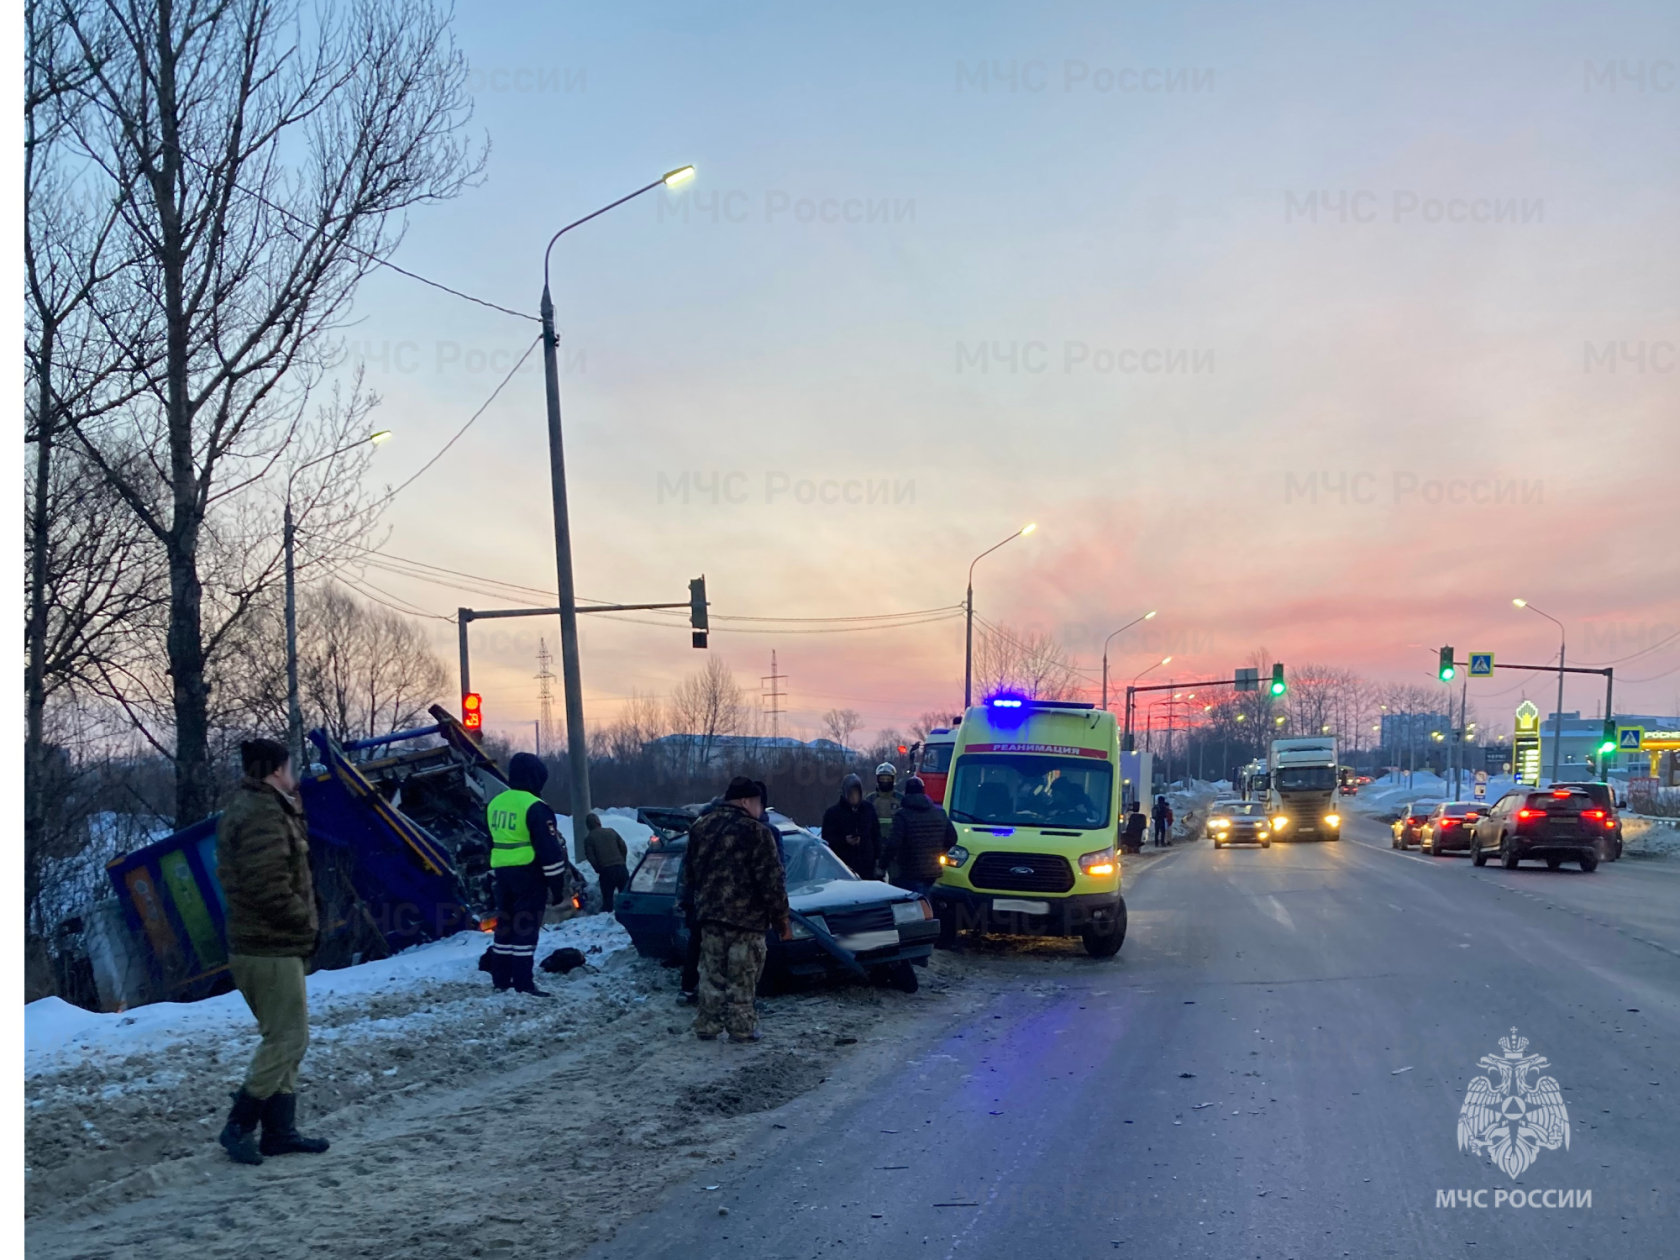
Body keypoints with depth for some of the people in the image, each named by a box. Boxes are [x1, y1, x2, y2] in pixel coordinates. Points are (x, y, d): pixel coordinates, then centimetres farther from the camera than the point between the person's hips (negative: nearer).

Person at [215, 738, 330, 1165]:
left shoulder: (245, 807, 16)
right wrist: (308, 922, -12)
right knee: (288, 1039, -5)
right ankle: (240, 1126, -2)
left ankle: (280, 1130, 20)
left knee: (283, 1038, 15)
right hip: (271, 948, -11)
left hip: (252, 945, 11)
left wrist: (292, 805, 9)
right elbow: (270, 888, -24)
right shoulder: (264, 814, -18)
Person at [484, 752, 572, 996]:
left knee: (505, 925, 12)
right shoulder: (535, 807, -14)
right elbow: (550, 849, -14)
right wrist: (557, 884, -9)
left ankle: (500, 980, 16)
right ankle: (523, 983, -7)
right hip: (529, 874, -7)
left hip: (503, 873, 7)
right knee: (525, 928, -6)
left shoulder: (495, 803, 11)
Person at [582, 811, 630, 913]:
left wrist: (598, 869, 11)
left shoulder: (588, 839, 1)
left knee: (607, 898, 5)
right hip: (621, 868, 3)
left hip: (606, 871, -3)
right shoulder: (611, 832, 10)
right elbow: (624, 847, 8)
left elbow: (590, 858, -4)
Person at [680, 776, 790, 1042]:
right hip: (746, 917, -6)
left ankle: (706, 1026, 14)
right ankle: (741, 1027, 6)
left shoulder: (700, 828, 8)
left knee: (712, 974, 13)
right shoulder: (755, 831, -13)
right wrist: (782, 919, -7)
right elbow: (771, 881, -14)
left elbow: (689, 875, 16)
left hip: (709, 914, 6)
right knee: (742, 977, 3)